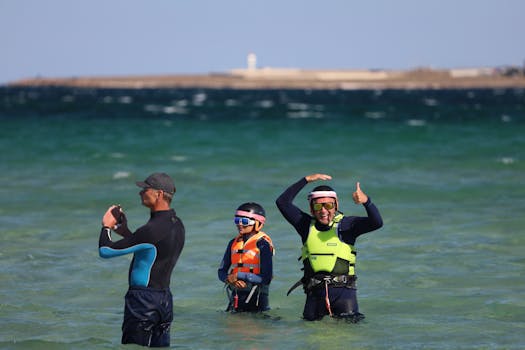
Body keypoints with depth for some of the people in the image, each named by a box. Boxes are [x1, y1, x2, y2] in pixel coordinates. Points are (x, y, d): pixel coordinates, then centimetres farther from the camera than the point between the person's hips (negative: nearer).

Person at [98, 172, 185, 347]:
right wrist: (123, 230, 24)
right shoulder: (177, 225, 8)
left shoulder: (153, 229, -22)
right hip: (165, 298, 9)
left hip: (143, 300, -9)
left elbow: (105, 250, -17)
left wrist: (106, 226, 3)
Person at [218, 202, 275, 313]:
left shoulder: (262, 244, -9)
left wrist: (238, 276, -17)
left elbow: (266, 278, -14)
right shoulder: (234, 243, 10)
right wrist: (230, 279, -12)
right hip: (236, 298, 6)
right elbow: (222, 271, 13)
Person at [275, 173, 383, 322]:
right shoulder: (307, 225, 10)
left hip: (342, 289, -3)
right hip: (315, 291, 3)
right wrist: (306, 180, -1)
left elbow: (377, 222, -11)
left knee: (350, 322, -13)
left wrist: (366, 201, -30)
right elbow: (282, 202, 4)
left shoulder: (346, 225, 2)